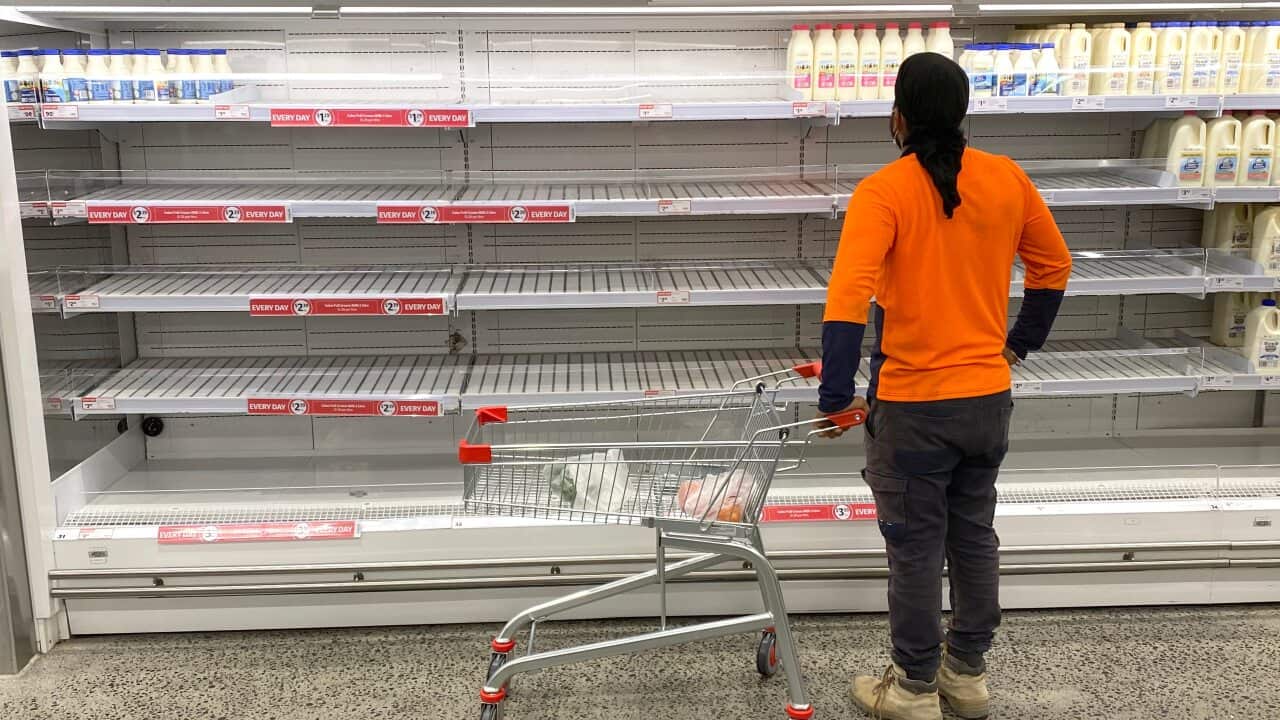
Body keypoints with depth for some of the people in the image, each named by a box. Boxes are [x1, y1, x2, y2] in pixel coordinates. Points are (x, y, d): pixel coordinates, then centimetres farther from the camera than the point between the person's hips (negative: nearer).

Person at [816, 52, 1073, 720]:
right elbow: (1054, 266, 12)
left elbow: (849, 297, -27)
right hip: (989, 397, 5)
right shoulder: (1007, 178, 0)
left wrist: (835, 400, -23)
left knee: (916, 549, 8)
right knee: (974, 537, 19)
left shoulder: (883, 191, -16)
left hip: (913, 403, -5)